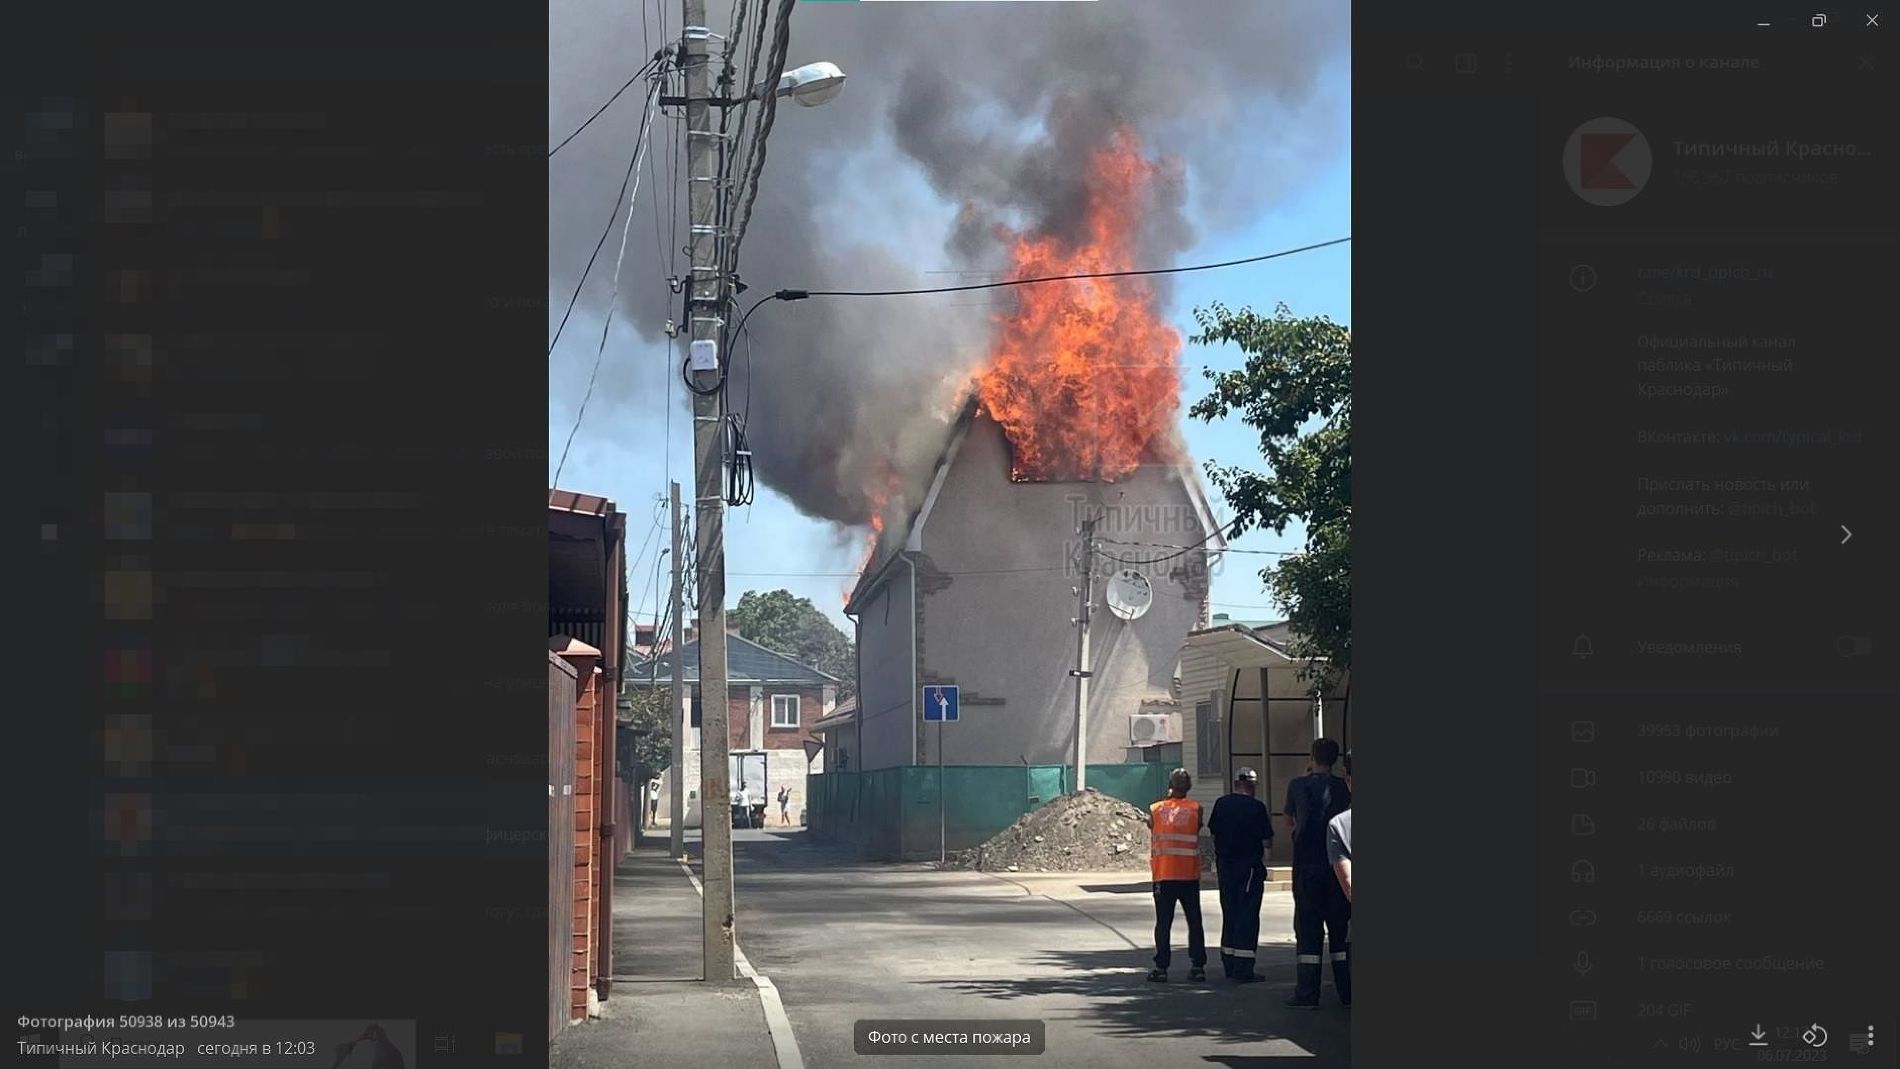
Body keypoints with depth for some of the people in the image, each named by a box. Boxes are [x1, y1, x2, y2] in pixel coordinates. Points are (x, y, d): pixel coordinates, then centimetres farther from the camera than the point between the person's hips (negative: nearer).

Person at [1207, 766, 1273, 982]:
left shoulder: (1221, 803, 3)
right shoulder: (1256, 807, -12)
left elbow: (1213, 833, 10)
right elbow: (1267, 842, -11)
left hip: (1224, 865, 5)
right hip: (1250, 865, -5)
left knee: (1229, 913, 15)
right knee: (1247, 915, -2)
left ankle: (1229, 966, 20)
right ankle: (1242, 969, -6)